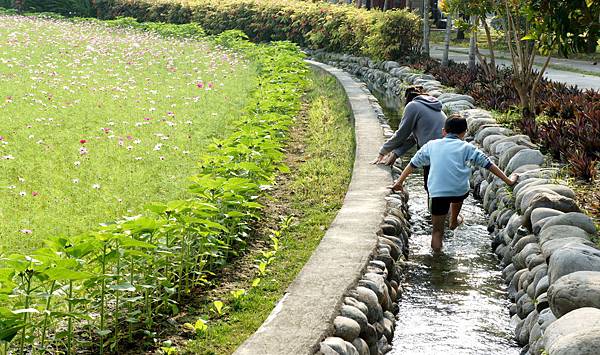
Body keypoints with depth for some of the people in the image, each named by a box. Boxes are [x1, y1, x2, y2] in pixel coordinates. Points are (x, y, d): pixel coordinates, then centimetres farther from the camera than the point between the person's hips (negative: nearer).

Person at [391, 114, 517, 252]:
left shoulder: (431, 145, 16)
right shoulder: (466, 147, 11)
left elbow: (413, 164, 22)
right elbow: (488, 164, 12)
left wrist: (399, 182, 32)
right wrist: (507, 180, 18)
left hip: (437, 192, -1)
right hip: (460, 190, 1)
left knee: (437, 230, 12)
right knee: (458, 198, 39)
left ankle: (437, 248, -7)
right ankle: (454, 221, 57)